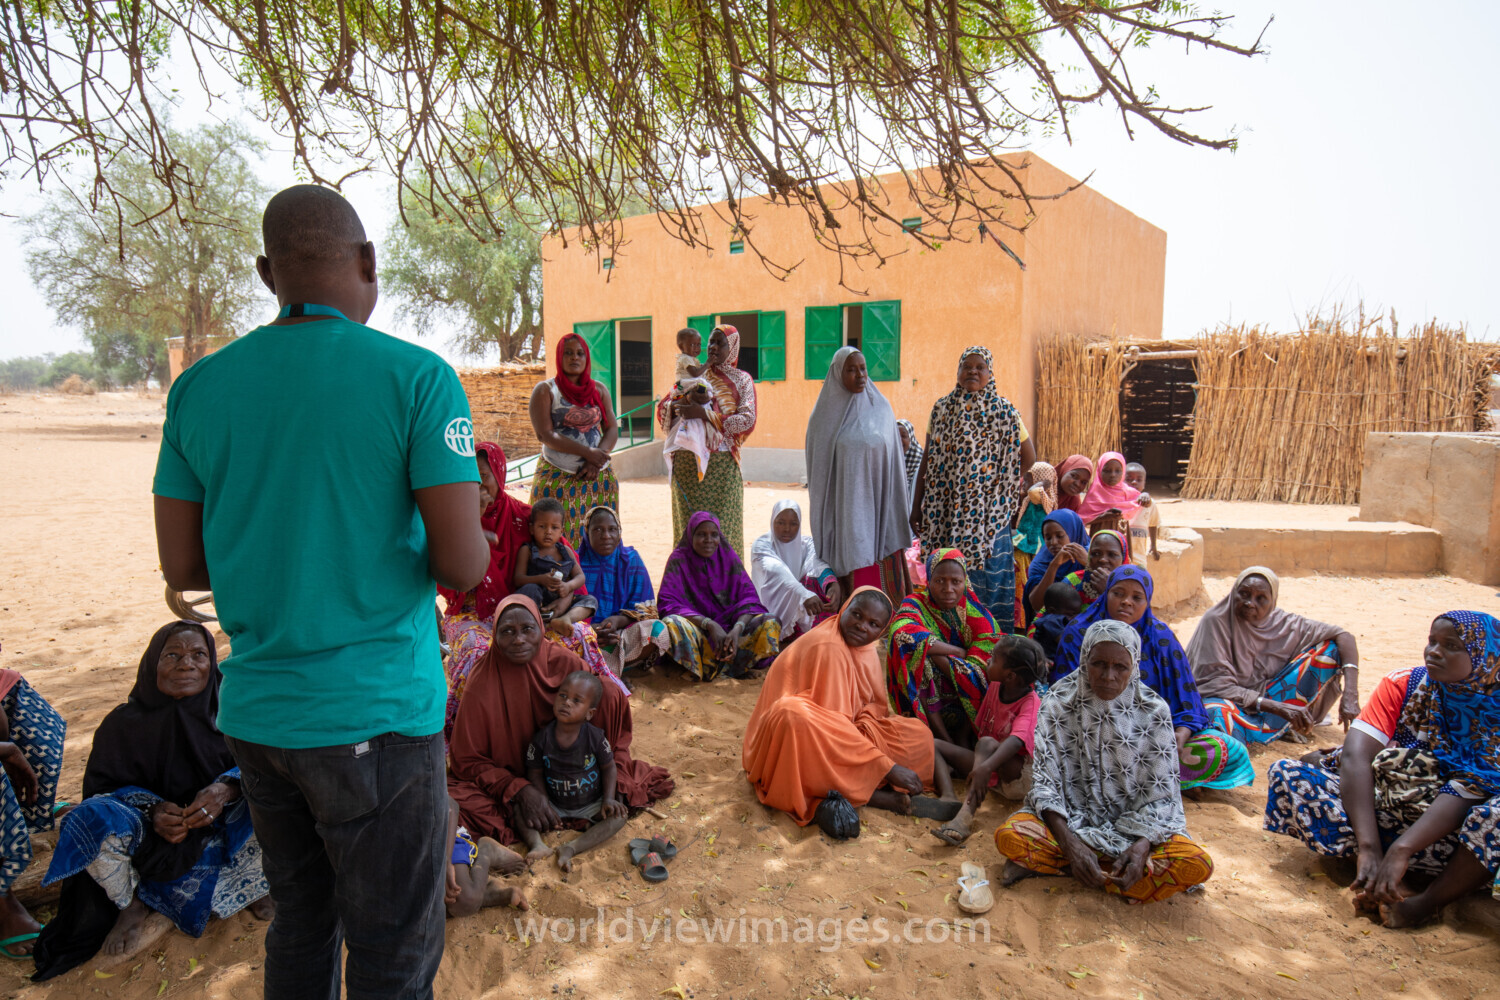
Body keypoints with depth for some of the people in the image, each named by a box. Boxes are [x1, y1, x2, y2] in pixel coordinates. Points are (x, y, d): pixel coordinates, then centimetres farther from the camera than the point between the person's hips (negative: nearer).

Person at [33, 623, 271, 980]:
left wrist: (225, 789, -29)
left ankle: (252, 884, 2)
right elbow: (103, 788, -4)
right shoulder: (124, 724, -5)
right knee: (90, 820, -28)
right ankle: (133, 904, 0)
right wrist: (151, 809, -24)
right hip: (155, 848, 1)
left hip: (223, 829, 0)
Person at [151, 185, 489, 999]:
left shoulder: (197, 388, 2)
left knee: (299, 926, 24)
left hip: (254, 712, 6)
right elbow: (463, 567, -16)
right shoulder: (417, 377, -12)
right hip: (376, 713, -5)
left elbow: (181, 569, 6)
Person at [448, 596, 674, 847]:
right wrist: (521, 791, -28)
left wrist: (616, 779, -17)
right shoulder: (483, 683, -17)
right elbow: (469, 760, -13)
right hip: (509, 777, -1)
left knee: (607, 693, -20)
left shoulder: (565, 664, -13)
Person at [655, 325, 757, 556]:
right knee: (688, 525, 4)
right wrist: (675, 407, -12)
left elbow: (747, 420, -10)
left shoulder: (742, 380, 5)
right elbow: (662, 407, 12)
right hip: (687, 462, 3)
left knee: (722, 528, -4)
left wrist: (705, 414, -20)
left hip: (721, 463, -3)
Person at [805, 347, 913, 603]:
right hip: (845, 504, -2)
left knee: (887, 575, 2)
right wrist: (822, 511, 1)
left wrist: (899, 509, 9)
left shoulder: (882, 409, 7)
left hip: (880, 502, 2)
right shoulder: (826, 414, 0)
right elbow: (818, 467, 3)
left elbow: (896, 461, 11)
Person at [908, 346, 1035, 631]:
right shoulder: (942, 408, 5)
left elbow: (1029, 457, 6)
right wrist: (917, 505, 5)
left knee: (987, 571, -1)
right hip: (945, 508, 2)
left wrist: (998, 486, 5)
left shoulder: (1003, 411, -1)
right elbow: (927, 459, 7)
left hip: (986, 510, -2)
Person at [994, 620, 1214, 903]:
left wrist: (1141, 847, -26)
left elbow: (1161, 794, -7)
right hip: (1070, 818, -2)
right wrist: (1070, 844, -25)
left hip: (1132, 824, 3)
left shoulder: (1154, 711, -7)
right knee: (1008, 835, -29)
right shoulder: (1058, 702, -8)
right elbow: (1044, 782, -10)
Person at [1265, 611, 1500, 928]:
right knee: (1286, 772, -19)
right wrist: (1368, 848, -31)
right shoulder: (1401, 685, -4)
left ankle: (1428, 902, -23)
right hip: (1387, 817, 2)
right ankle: (1392, 883, -21)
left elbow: (1468, 792, -22)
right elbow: (1355, 756, -17)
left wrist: (1401, 850, -36)